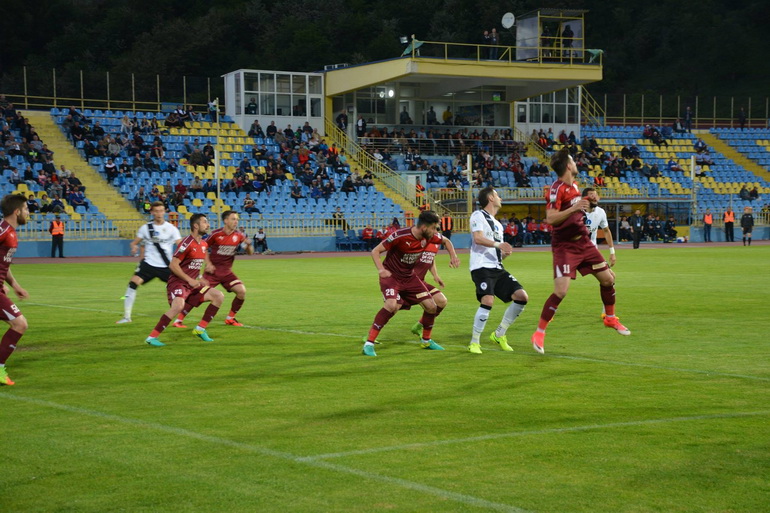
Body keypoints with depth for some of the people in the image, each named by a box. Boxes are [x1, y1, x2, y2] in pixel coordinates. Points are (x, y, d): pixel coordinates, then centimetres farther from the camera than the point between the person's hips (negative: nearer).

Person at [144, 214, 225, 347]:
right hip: (178, 282, -9)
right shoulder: (187, 242, -15)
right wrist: (190, 280, -20)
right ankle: (152, 337, -24)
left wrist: (208, 264, 17)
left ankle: (200, 329, 5)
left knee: (219, 296, 0)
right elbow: (173, 265, -18)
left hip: (192, 284, 9)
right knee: (178, 306, -34)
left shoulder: (204, 244, 10)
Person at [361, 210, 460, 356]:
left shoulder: (429, 237, -8)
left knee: (432, 306, 1)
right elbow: (375, 251, -19)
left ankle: (426, 341, 27)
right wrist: (381, 269, -34)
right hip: (391, 276, -7)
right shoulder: (400, 236, -26)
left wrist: (453, 255, 2)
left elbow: (445, 240, 17)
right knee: (392, 305, -32)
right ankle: (369, 343, -24)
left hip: (409, 277, 7)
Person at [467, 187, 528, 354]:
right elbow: (478, 238, -17)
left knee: (522, 297, -4)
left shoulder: (497, 224, 26)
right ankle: (474, 342, -12)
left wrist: (505, 253, 6)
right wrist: (498, 244, -31)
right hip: (482, 267, -8)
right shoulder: (478, 216, 0)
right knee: (488, 301, -26)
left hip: (497, 268, 8)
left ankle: (499, 334, 9)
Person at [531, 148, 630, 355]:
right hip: (565, 246, -8)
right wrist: (574, 208, -35)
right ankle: (539, 333, -6)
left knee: (608, 278, 10)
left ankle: (610, 318, 33)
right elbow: (550, 218, -29)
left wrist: (585, 205, 15)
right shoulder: (557, 189, -18)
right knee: (561, 291, -17)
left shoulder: (574, 186, 9)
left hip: (583, 242, 8)